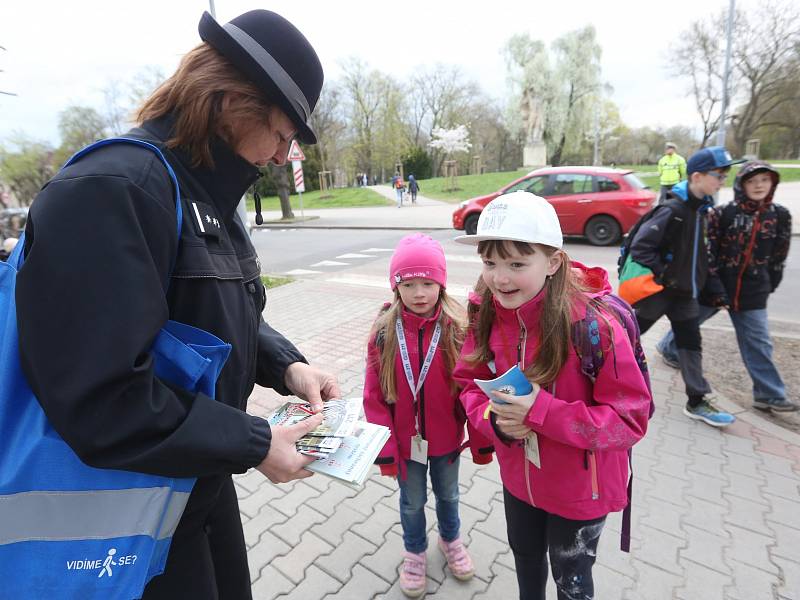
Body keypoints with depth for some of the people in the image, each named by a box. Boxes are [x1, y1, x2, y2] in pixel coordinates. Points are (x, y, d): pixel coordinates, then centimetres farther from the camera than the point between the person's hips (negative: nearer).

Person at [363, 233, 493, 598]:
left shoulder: (457, 329, -16)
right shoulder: (384, 333, -16)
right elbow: (374, 396, -10)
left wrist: (481, 440, -4)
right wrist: (384, 448, -8)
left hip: (446, 437, 1)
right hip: (405, 440, 0)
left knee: (447, 494, 26)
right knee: (412, 502, 22)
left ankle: (451, 540, 55)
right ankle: (414, 553, 50)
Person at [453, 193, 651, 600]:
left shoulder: (595, 325, -31)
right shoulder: (487, 315, -15)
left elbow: (631, 420, -25)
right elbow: (469, 383, -4)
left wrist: (541, 411, -36)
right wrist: (493, 418, -24)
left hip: (579, 489, -4)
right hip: (517, 475, 5)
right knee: (525, 555, 32)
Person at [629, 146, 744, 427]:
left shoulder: (702, 208, 6)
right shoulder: (673, 210, -20)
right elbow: (640, 247, -24)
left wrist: (707, 284, 13)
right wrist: (661, 276, -20)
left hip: (685, 291, 8)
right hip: (659, 290, -8)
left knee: (691, 343, 9)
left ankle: (697, 402, 18)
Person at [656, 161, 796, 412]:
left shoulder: (780, 216, 1)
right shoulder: (722, 213, -12)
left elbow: (778, 257, 11)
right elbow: (707, 255, -13)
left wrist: (769, 286, 13)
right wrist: (717, 291, -16)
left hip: (752, 293, 3)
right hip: (714, 286, -3)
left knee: (758, 343, 6)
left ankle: (769, 394, 16)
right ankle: (669, 348, 43)